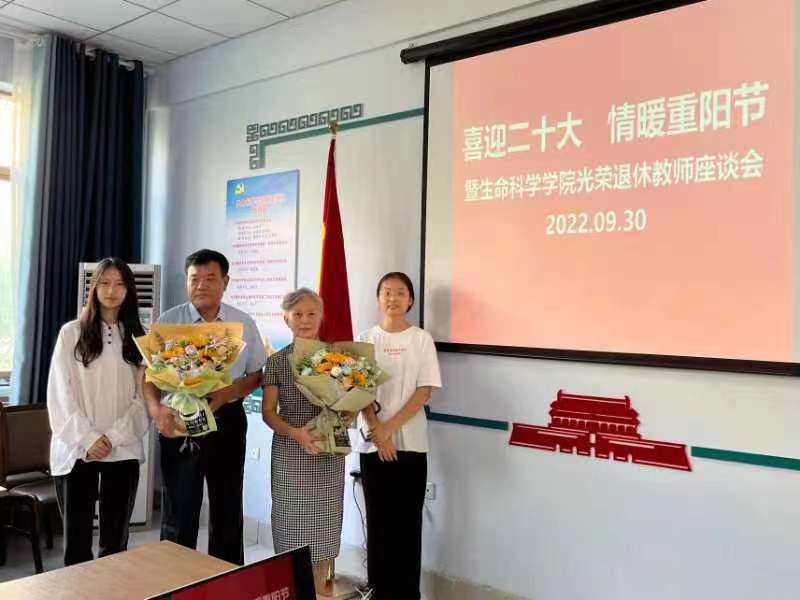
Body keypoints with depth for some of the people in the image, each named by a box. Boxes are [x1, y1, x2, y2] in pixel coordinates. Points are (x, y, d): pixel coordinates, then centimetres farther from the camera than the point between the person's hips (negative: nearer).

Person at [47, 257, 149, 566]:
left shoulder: (138, 338, 8)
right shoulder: (71, 333, 3)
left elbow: (143, 397, 3)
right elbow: (61, 395, -2)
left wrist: (113, 438, -9)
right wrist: (88, 439, -10)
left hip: (124, 449, 2)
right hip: (76, 448, -1)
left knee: (115, 540, 7)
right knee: (76, 538, 2)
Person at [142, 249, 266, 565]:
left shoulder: (244, 324, 2)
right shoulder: (168, 321, -2)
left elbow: (257, 374, 4)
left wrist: (227, 393, -15)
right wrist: (156, 409, -23)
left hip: (227, 421, 2)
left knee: (227, 509, 14)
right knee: (178, 511, 6)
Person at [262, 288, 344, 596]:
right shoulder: (277, 361, -1)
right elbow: (268, 412, -3)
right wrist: (295, 432, -19)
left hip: (329, 452, 1)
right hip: (290, 453, -1)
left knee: (325, 521, 9)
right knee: (293, 521, 4)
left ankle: (319, 589, 25)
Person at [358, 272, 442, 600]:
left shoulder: (422, 339, 1)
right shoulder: (366, 339, 5)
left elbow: (424, 391, -5)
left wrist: (390, 428, -13)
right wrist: (377, 432, -12)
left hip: (410, 442, -1)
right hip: (373, 442, 1)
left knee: (407, 521, 3)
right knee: (378, 519, 7)